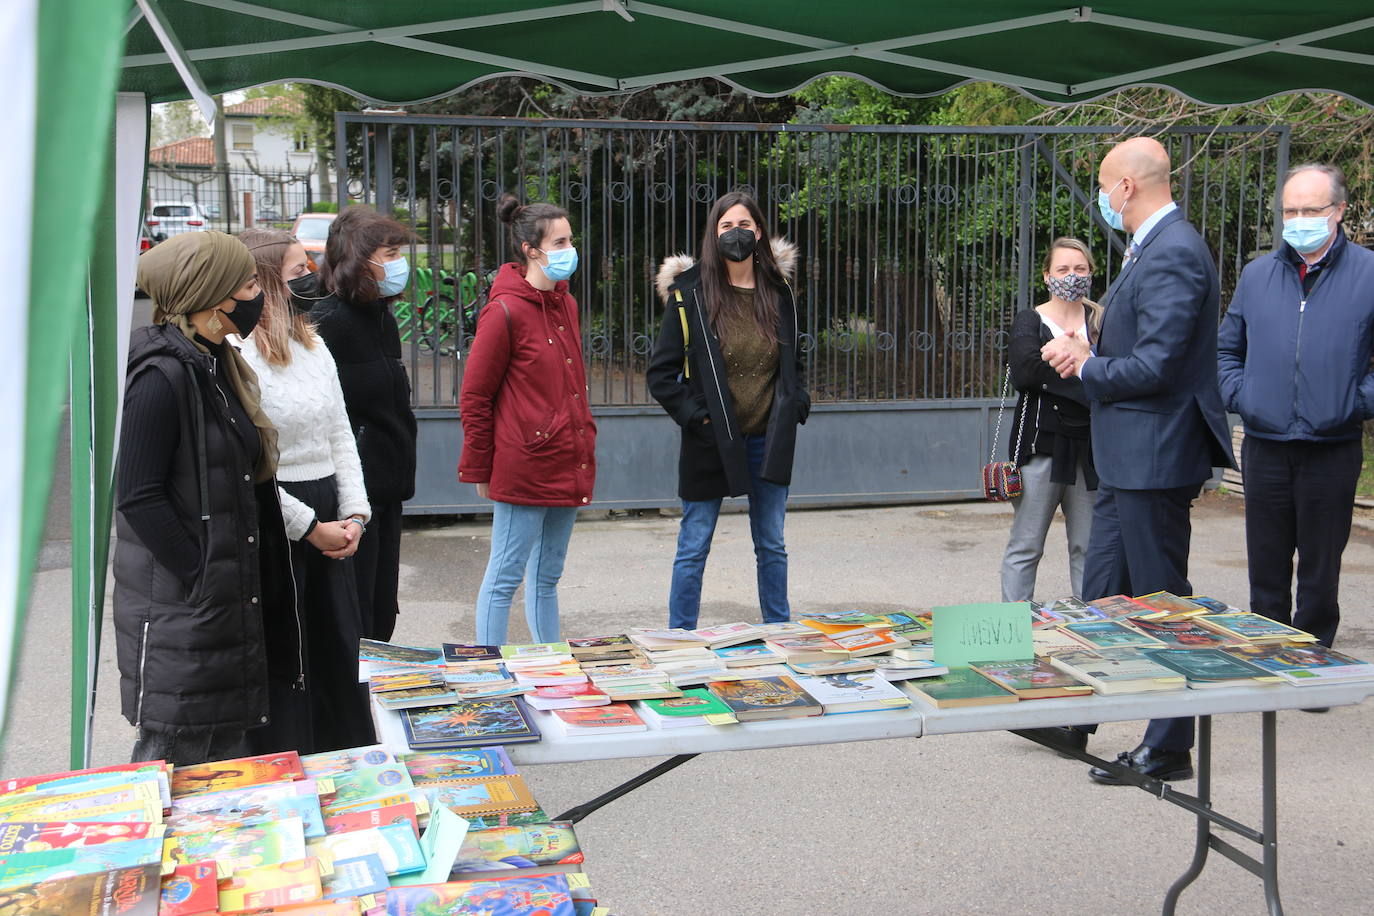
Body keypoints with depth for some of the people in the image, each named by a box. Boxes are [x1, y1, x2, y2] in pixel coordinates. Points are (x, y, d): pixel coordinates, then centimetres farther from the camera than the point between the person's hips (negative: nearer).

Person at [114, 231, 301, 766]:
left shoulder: (216, 366, 13)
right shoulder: (162, 376, -17)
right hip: (179, 609, -9)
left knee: (228, 756, 16)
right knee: (180, 755, 1)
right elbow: (138, 497, -21)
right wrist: (203, 578, -19)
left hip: (230, 597, 9)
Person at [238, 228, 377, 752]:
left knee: (342, 651, 14)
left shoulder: (315, 348, 13)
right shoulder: (239, 358, -15)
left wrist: (355, 514, 4)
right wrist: (309, 528, -13)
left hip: (329, 523, 8)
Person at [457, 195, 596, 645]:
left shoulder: (566, 304, 12)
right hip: (523, 469, -8)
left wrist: (584, 447, 17)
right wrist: (479, 469, -4)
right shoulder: (505, 311, -12)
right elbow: (474, 397, -8)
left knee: (547, 576, 16)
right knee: (506, 575, 0)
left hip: (567, 468, 8)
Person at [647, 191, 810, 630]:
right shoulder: (690, 294, -7)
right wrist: (694, 416, -13)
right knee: (693, 550, 4)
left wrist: (797, 404, 4)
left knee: (772, 547, 14)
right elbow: (661, 375, -5)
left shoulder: (779, 292, 6)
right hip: (710, 444, -4)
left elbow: (794, 363, 20)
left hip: (768, 442, 4)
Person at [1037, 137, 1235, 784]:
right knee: (1101, 591, 18)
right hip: (1126, 458, 10)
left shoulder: (1173, 252, -19)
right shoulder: (1151, 247, 13)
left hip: (1154, 457, -10)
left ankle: (1168, 748, 14)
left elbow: (1156, 366, -25)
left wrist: (1086, 367, -10)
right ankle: (1075, 720, 31)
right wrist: (1090, 357, 6)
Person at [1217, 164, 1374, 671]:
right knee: (1266, 571, 10)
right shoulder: (1257, 274, 8)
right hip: (1264, 449, 3)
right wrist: (1237, 396, 4)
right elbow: (1226, 348, 19)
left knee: (1320, 572, 8)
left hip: (1332, 452, -3)